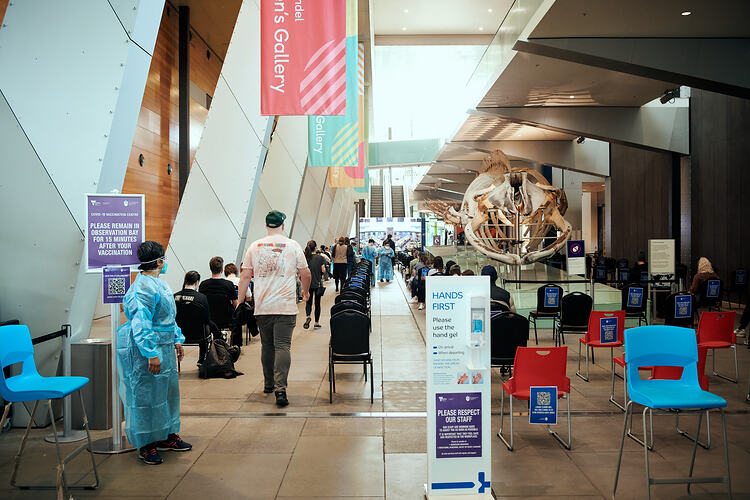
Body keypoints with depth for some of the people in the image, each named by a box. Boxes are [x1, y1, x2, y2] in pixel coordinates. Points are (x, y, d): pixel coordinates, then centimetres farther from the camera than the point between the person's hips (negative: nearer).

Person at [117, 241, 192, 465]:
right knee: (146, 395, 0)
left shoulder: (159, 284, 13)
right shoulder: (143, 287, -20)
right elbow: (141, 324, -25)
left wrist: (177, 340, 22)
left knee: (168, 390, 17)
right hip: (146, 349, -10)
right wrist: (151, 354, -27)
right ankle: (145, 445, 12)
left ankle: (166, 436, 30)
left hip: (163, 347, 10)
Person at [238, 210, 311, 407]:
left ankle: (268, 384, 27)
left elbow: (245, 276, 7)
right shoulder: (292, 246, 0)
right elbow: (305, 274, 8)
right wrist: (305, 292, 26)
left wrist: (240, 301, 15)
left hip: (262, 307, 3)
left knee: (266, 346, 15)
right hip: (285, 306, -3)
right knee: (282, 346, -5)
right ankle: (280, 387, -15)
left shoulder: (254, 246, 6)